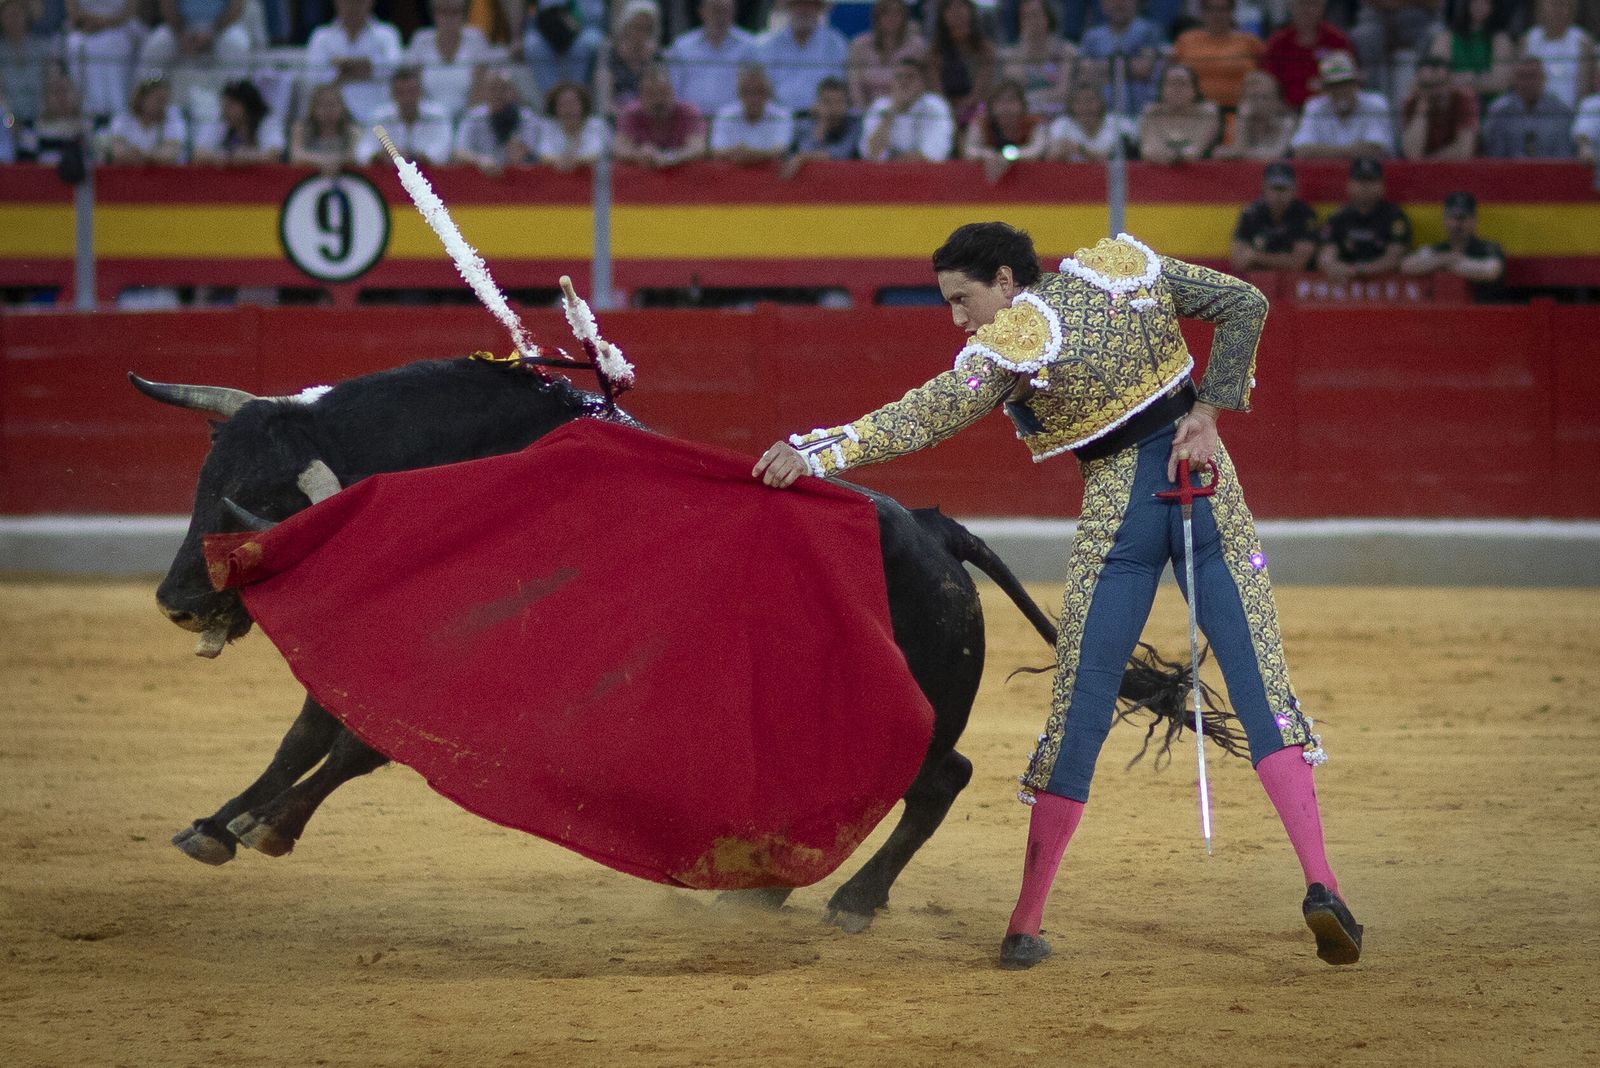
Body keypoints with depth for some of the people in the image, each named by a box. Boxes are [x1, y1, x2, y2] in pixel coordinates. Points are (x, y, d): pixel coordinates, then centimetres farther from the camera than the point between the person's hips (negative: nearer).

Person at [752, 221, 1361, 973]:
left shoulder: (1010, 346, -11)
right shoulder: (1124, 264, 4)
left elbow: (920, 421, -15)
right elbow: (1245, 304, 5)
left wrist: (816, 453, -12)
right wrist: (1209, 410, 0)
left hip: (1119, 513, -4)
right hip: (1208, 488, 4)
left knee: (1079, 713, 3)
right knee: (1262, 690, 0)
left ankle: (1026, 925, 10)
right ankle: (1320, 885, -12)